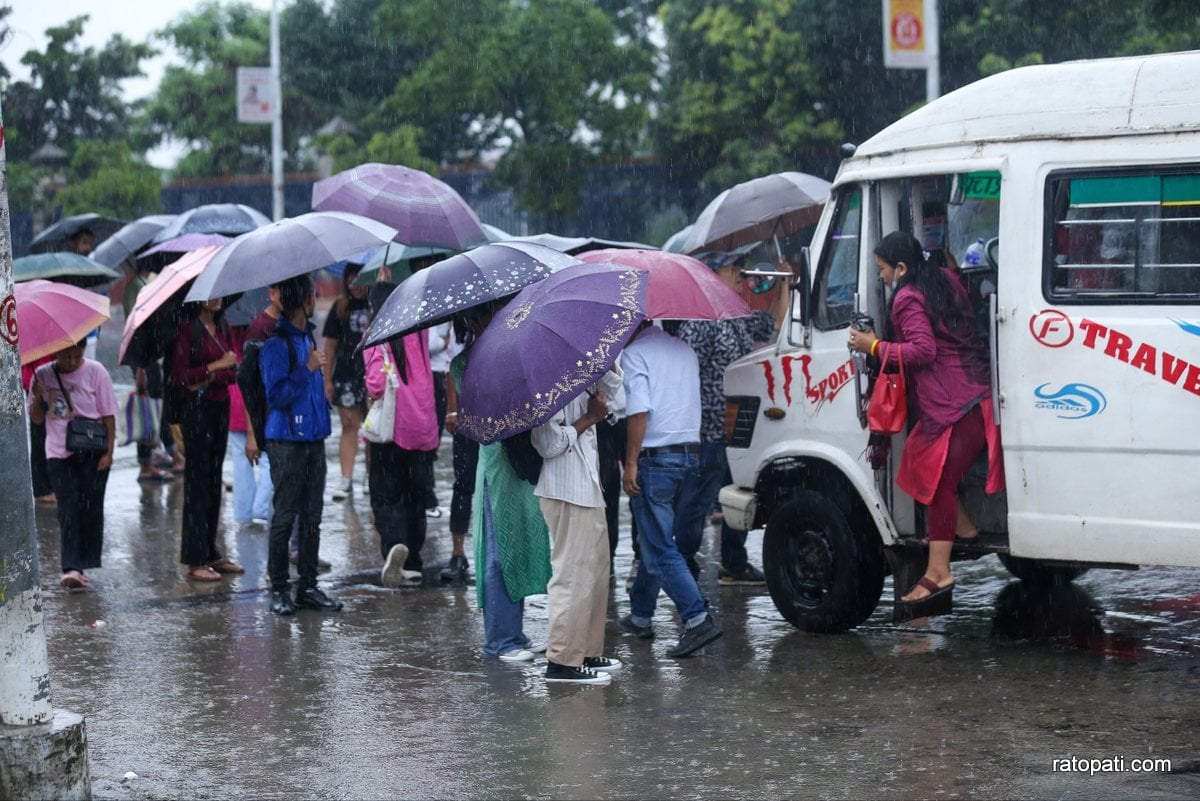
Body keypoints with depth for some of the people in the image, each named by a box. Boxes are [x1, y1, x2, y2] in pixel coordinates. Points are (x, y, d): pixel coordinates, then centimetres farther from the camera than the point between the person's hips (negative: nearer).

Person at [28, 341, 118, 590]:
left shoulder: (95, 372, -3)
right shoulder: (43, 375, 4)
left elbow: (108, 415, -2)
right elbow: (37, 418, 11)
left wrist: (109, 452, -8)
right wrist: (38, 397, -10)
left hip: (93, 453, -1)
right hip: (58, 453, 1)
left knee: (90, 509, 2)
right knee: (67, 509, -8)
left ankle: (81, 566, 11)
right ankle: (71, 567, -15)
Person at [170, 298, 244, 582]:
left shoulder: (222, 327, 11)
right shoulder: (187, 329, -9)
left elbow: (234, 371, 7)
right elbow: (179, 375, -14)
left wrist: (211, 377, -11)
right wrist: (216, 366, -18)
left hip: (220, 405, 7)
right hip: (195, 408, -7)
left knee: (214, 479, 10)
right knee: (197, 481, -5)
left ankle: (211, 553, 17)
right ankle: (195, 561, -3)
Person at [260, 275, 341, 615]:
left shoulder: (307, 337, 13)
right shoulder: (276, 344, -13)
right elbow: (276, 395, -17)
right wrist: (307, 369, -19)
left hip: (313, 437, 8)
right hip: (287, 441, -8)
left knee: (312, 516, 9)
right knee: (285, 515, -2)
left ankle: (308, 586, 15)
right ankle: (279, 589, 6)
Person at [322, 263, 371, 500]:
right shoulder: (341, 307, 6)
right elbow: (331, 344, 7)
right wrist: (327, 378, 3)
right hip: (346, 374, 1)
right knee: (349, 426, 0)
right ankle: (346, 479, -1)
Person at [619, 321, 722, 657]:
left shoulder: (633, 354, -9)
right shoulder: (685, 350, 15)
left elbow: (639, 412, -19)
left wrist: (631, 463, -15)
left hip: (655, 458, -8)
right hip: (690, 454, 8)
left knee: (660, 549, -5)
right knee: (656, 541, 19)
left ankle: (698, 619, -15)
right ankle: (640, 615, 29)